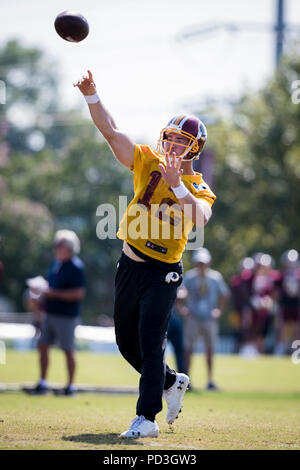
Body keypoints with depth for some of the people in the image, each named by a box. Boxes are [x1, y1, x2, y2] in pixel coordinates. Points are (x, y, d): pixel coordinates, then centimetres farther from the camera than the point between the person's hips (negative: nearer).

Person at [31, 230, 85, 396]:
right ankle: (42, 383, 15)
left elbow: (79, 293, -20)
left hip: (66, 315, -8)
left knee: (68, 350, 0)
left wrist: (54, 293, -21)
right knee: (43, 346, 7)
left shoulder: (76, 267, -14)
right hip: (51, 312, 8)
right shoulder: (56, 263, 12)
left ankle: (70, 385, 9)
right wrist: (42, 290, 9)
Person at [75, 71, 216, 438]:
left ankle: (147, 417, -10)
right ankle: (171, 383, 40)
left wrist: (177, 184, -37)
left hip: (162, 273, -5)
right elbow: (111, 131, -6)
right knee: (127, 343, 17)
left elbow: (199, 218, -28)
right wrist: (91, 96, -19)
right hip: (129, 266, 5)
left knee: (150, 344, -14)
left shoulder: (199, 189, -5)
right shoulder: (148, 163, 2)